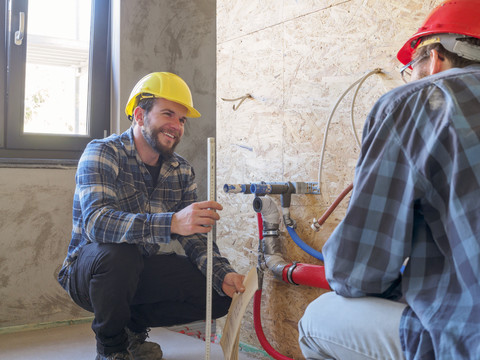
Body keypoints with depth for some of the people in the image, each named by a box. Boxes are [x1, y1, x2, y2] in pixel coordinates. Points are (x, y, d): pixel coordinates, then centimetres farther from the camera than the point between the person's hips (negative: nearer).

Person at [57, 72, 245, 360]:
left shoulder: (182, 171, 2)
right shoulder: (102, 153, -16)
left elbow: (195, 236, -3)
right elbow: (96, 221, -33)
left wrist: (224, 274, -24)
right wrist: (171, 223, -48)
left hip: (143, 271, 5)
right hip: (91, 268, -5)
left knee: (222, 294, -10)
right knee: (118, 253, -38)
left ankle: (134, 325, 12)